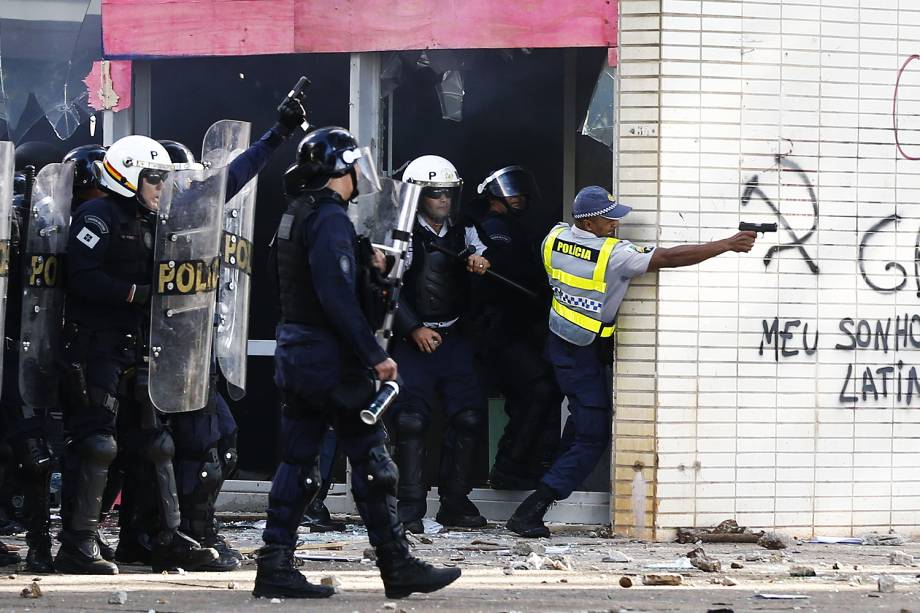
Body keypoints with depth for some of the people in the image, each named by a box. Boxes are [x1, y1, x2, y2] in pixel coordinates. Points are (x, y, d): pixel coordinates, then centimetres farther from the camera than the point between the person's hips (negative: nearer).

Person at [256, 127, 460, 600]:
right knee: (371, 459, -3)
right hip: (330, 359, -9)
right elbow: (337, 296, -23)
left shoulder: (295, 215, 15)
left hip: (294, 353, 9)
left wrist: (364, 259, 16)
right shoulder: (330, 218, -16)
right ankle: (397, 568, 1)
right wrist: (375, 355, -22)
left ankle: (275, 566, 5)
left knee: (297, 462, 9)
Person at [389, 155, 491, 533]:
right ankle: (410, 509, -6)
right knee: (411, 421, -9)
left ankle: (455, 502, 10)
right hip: (415, 341, -5)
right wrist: (414, 329, -13)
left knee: (469, 416, 0)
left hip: (454, 339, 5)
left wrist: (482, 264, -16)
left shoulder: (463, 233, 13)